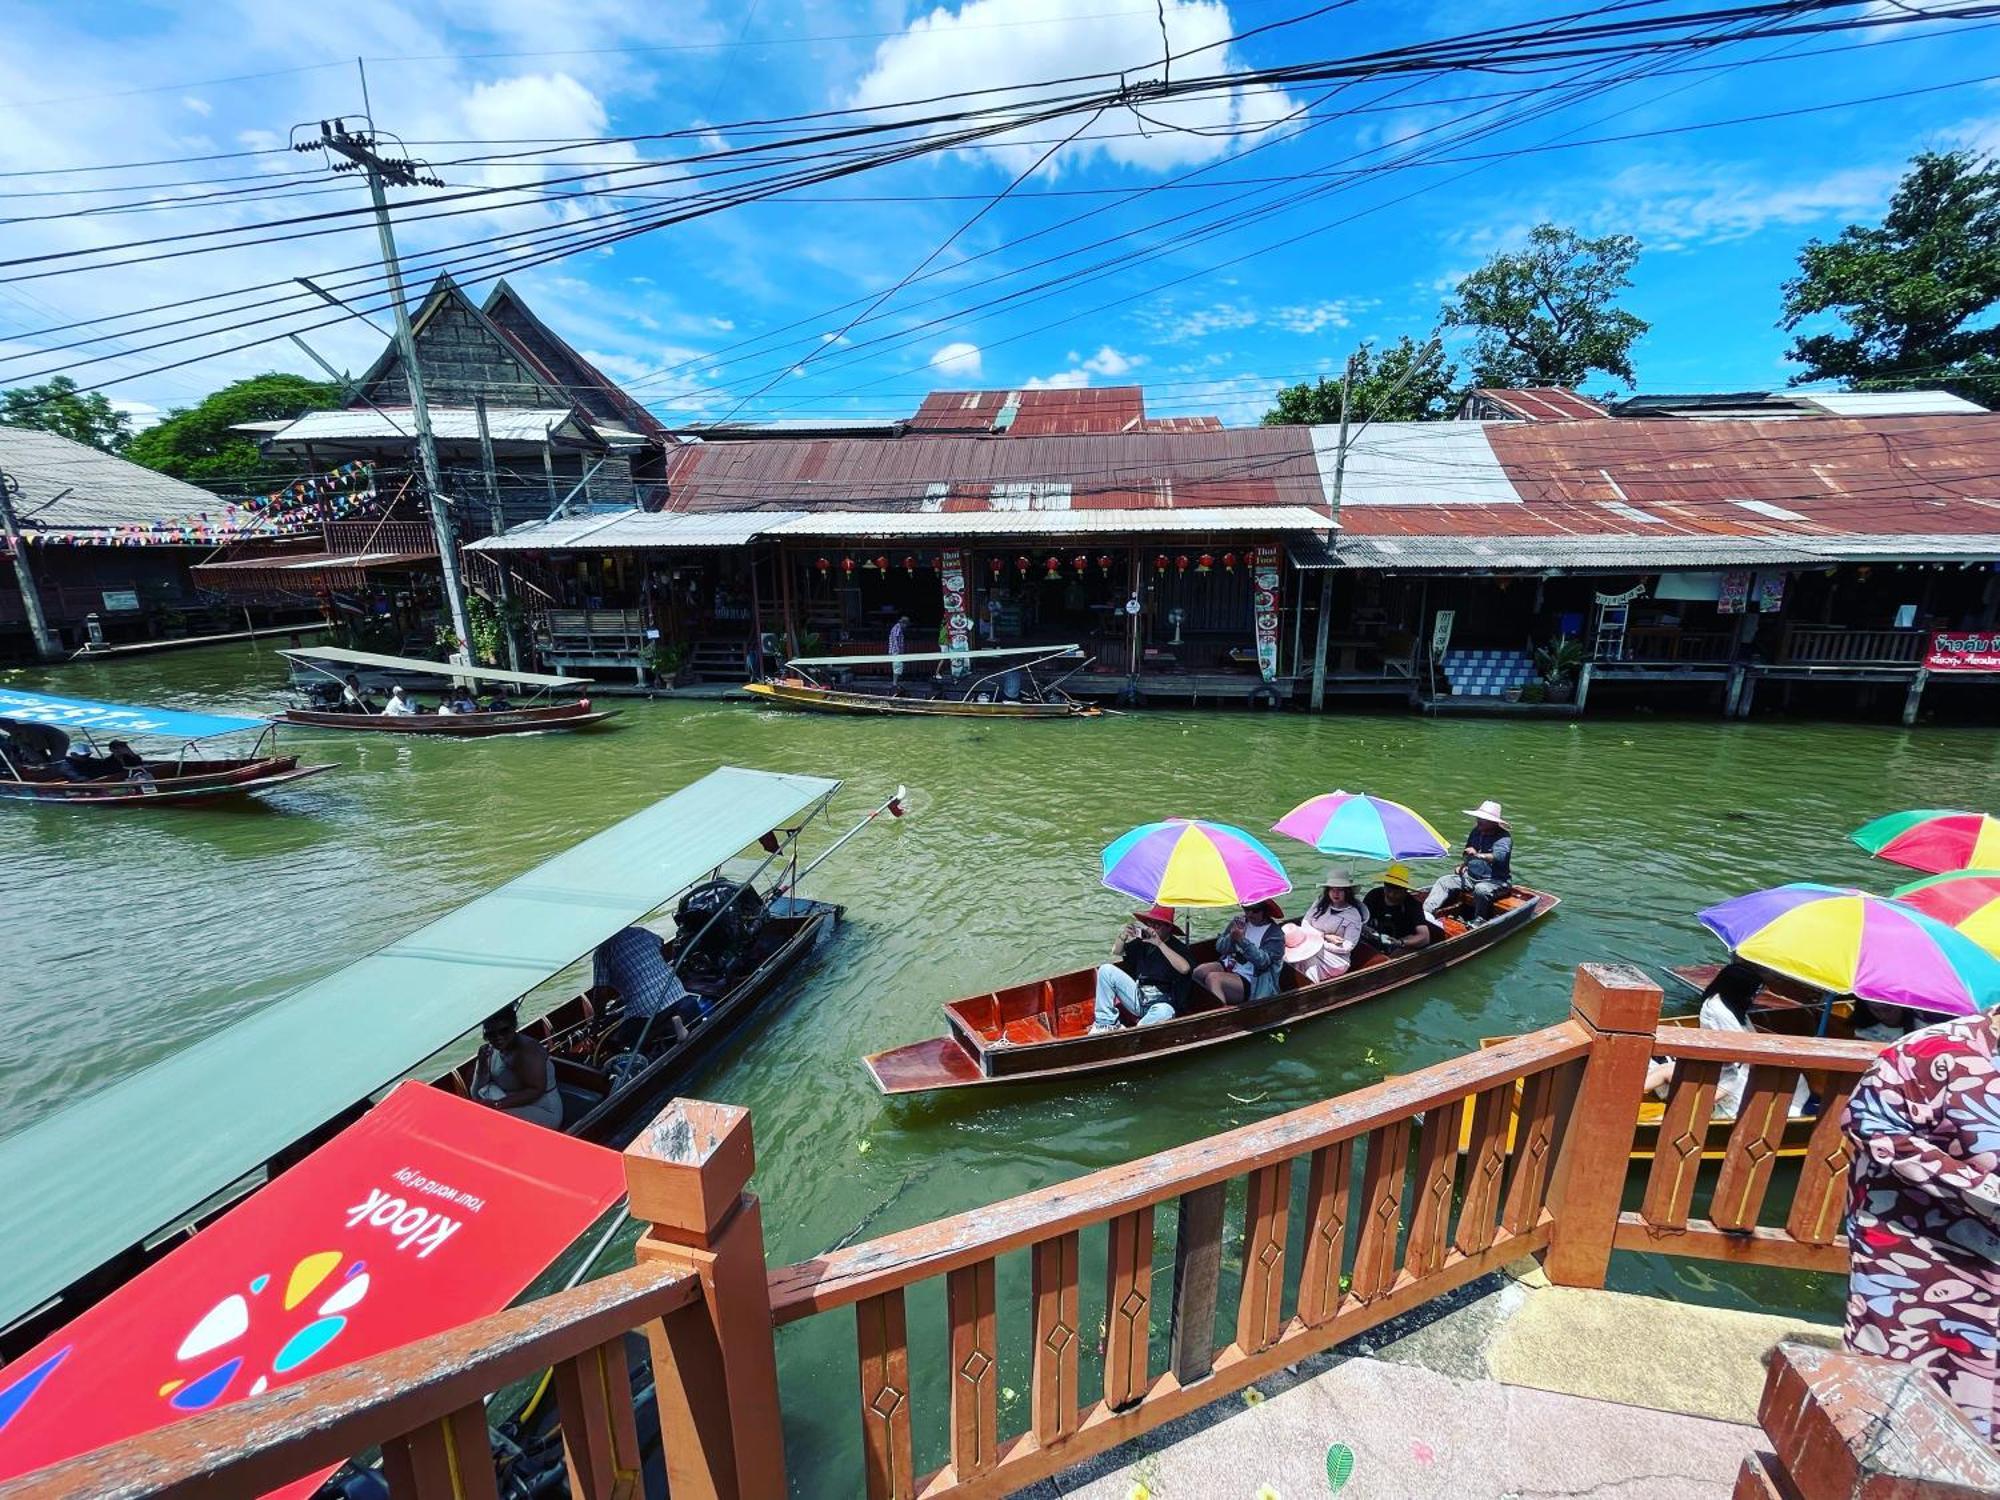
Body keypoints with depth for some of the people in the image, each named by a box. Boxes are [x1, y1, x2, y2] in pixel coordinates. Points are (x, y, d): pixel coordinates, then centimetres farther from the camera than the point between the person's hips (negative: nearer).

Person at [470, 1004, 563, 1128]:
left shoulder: (527, 1051, -23)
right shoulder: (492, 1049, 1)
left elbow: (536, 1091, -27)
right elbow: (477, 1093, 0)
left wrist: (497, 1104, -32)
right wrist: (481, 1063, -15)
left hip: (543, 1112, -9)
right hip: (515, 1104, 9)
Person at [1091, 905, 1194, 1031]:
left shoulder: (1177, 947, -7)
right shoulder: (1142, 942, 8)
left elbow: (1185, 968, -28)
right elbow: (1116, 952, 15)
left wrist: (1160, 944, -31)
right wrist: (1122, 936, -7)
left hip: (1161, 1003, -5)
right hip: (1138, 994, 5)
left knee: (1164, 1013, -40)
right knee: (1106, 970, -7)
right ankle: (1106, 1023, -7)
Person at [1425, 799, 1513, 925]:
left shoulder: (1504, 838, -13)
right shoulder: (1476, 832, 9)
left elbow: (1499, 856, -33)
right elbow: (1468, 853, 25)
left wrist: (1478, 855, -45)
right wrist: (1462, 865, 8)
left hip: (1496, 880, -7)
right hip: (1471, 876, 7)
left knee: (1481, 890, -38)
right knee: (1444, 881, -9)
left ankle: (1479, 921, -24)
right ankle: (1426, 911, -22)